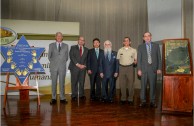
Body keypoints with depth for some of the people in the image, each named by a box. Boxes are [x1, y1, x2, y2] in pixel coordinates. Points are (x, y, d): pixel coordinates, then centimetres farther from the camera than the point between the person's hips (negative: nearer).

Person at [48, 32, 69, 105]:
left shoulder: (65, 46, 10)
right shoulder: (51, 45, 9)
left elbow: (66, 57, 13)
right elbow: (49, 56, 10)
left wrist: (63, 63, 6)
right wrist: (53, 63, 6)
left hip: (62, 67, 0)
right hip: (54, 67, 0)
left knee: (62, 83, 2)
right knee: (54, 83, 2)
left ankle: (62, 98, 9)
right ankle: (53, 98, 9)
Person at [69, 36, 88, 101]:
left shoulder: (86, 49, 17)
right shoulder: (73, 47, 8)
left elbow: (87, 59, 11)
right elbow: (71, 56, -4)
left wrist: (84, 65, -6)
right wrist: (77, 64, -12)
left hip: (83, 68, 3)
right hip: (74, 67, -2)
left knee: (82, 82, 2)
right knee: (74, 82, -2)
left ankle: (81, 95, 11)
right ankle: (74, 95, 5)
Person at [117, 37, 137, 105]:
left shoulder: (133, 50, 8)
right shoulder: (120, 50, 11)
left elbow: (136, 59, 8)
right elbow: (118, 59, 12)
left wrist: (135, 61, -14)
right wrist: (117, 70, 3)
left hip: (130, 67, -1)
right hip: (122, 67, 1)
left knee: (130, 84, -1)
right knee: (122, 84, 3)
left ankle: (130, 99, 9)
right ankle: (123, 99, 14)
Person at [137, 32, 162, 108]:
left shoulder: (156, 46, 9)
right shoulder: (140, 47, 8)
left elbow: (159, 57, 7)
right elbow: (139, 59, 4)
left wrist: (159, 68, 0)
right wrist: (139, 69, -3)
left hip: (153, 69, 0)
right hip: (144, 69, 0)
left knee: (153, 86, 2)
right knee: (143, 86, 1)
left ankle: (152, 102, 11)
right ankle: (143, 101, 9)